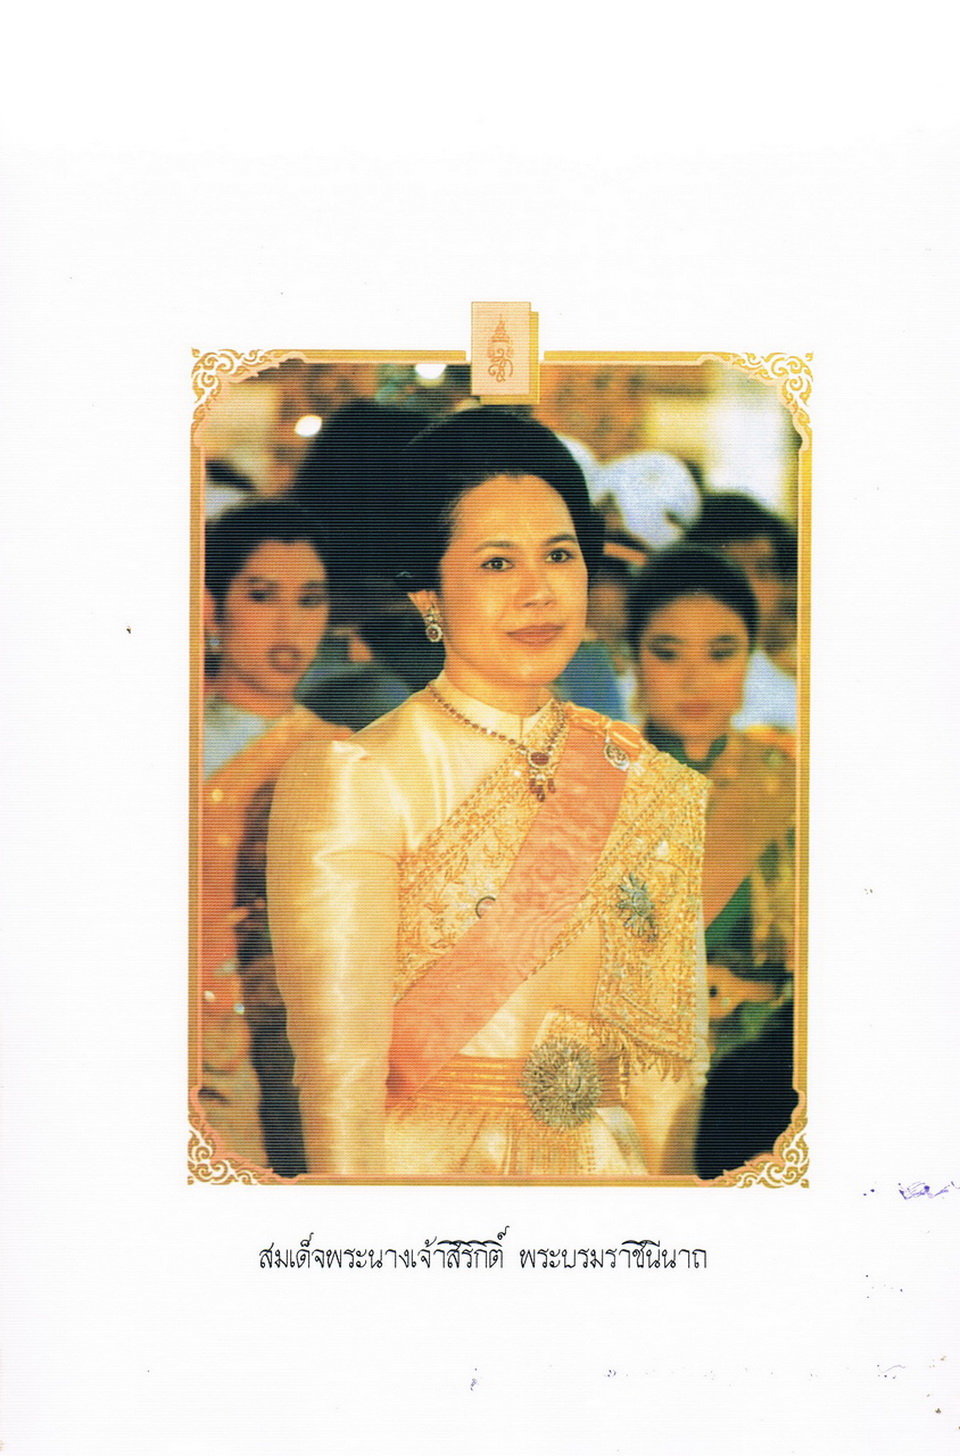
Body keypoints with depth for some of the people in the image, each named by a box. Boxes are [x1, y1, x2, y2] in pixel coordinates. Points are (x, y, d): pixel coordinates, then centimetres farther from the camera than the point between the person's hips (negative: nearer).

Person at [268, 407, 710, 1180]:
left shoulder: (652, 788, 1)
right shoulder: (352, 782, -13)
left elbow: (671, 1061, 2)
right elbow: (340, 1073, -18)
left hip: (608, 1169, 4)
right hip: (428, 1167, -4)